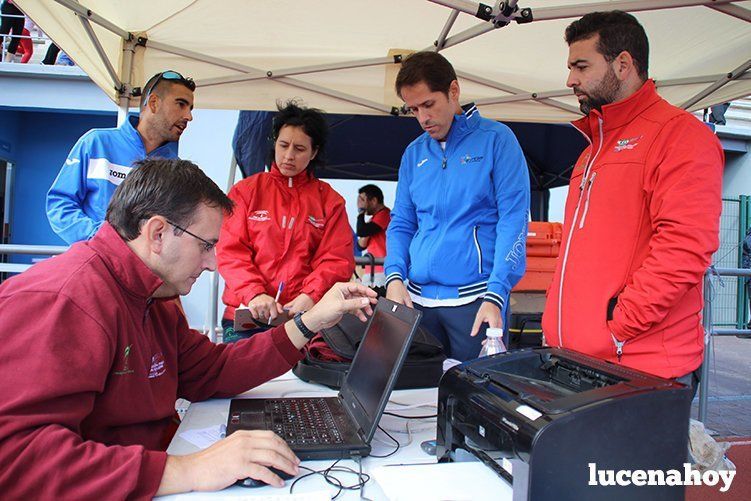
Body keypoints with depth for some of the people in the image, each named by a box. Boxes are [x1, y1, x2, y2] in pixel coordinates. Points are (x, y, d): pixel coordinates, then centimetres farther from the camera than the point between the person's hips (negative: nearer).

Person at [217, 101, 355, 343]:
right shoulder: (246, 191, 10)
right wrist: (254, 294, -14)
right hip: (248, 313, 0)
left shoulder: (330, 200, 11)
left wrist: (309, 297, -13)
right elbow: (230, 252, 3)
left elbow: (338, 260, 4)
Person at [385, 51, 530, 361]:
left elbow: (513, 219, -8)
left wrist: (495, 295, -17)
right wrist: (394, 276, -3)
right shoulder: (414, 153, 13)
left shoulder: (496, 140, -2)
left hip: (474, 298, -4)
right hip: (417, 298, 5)